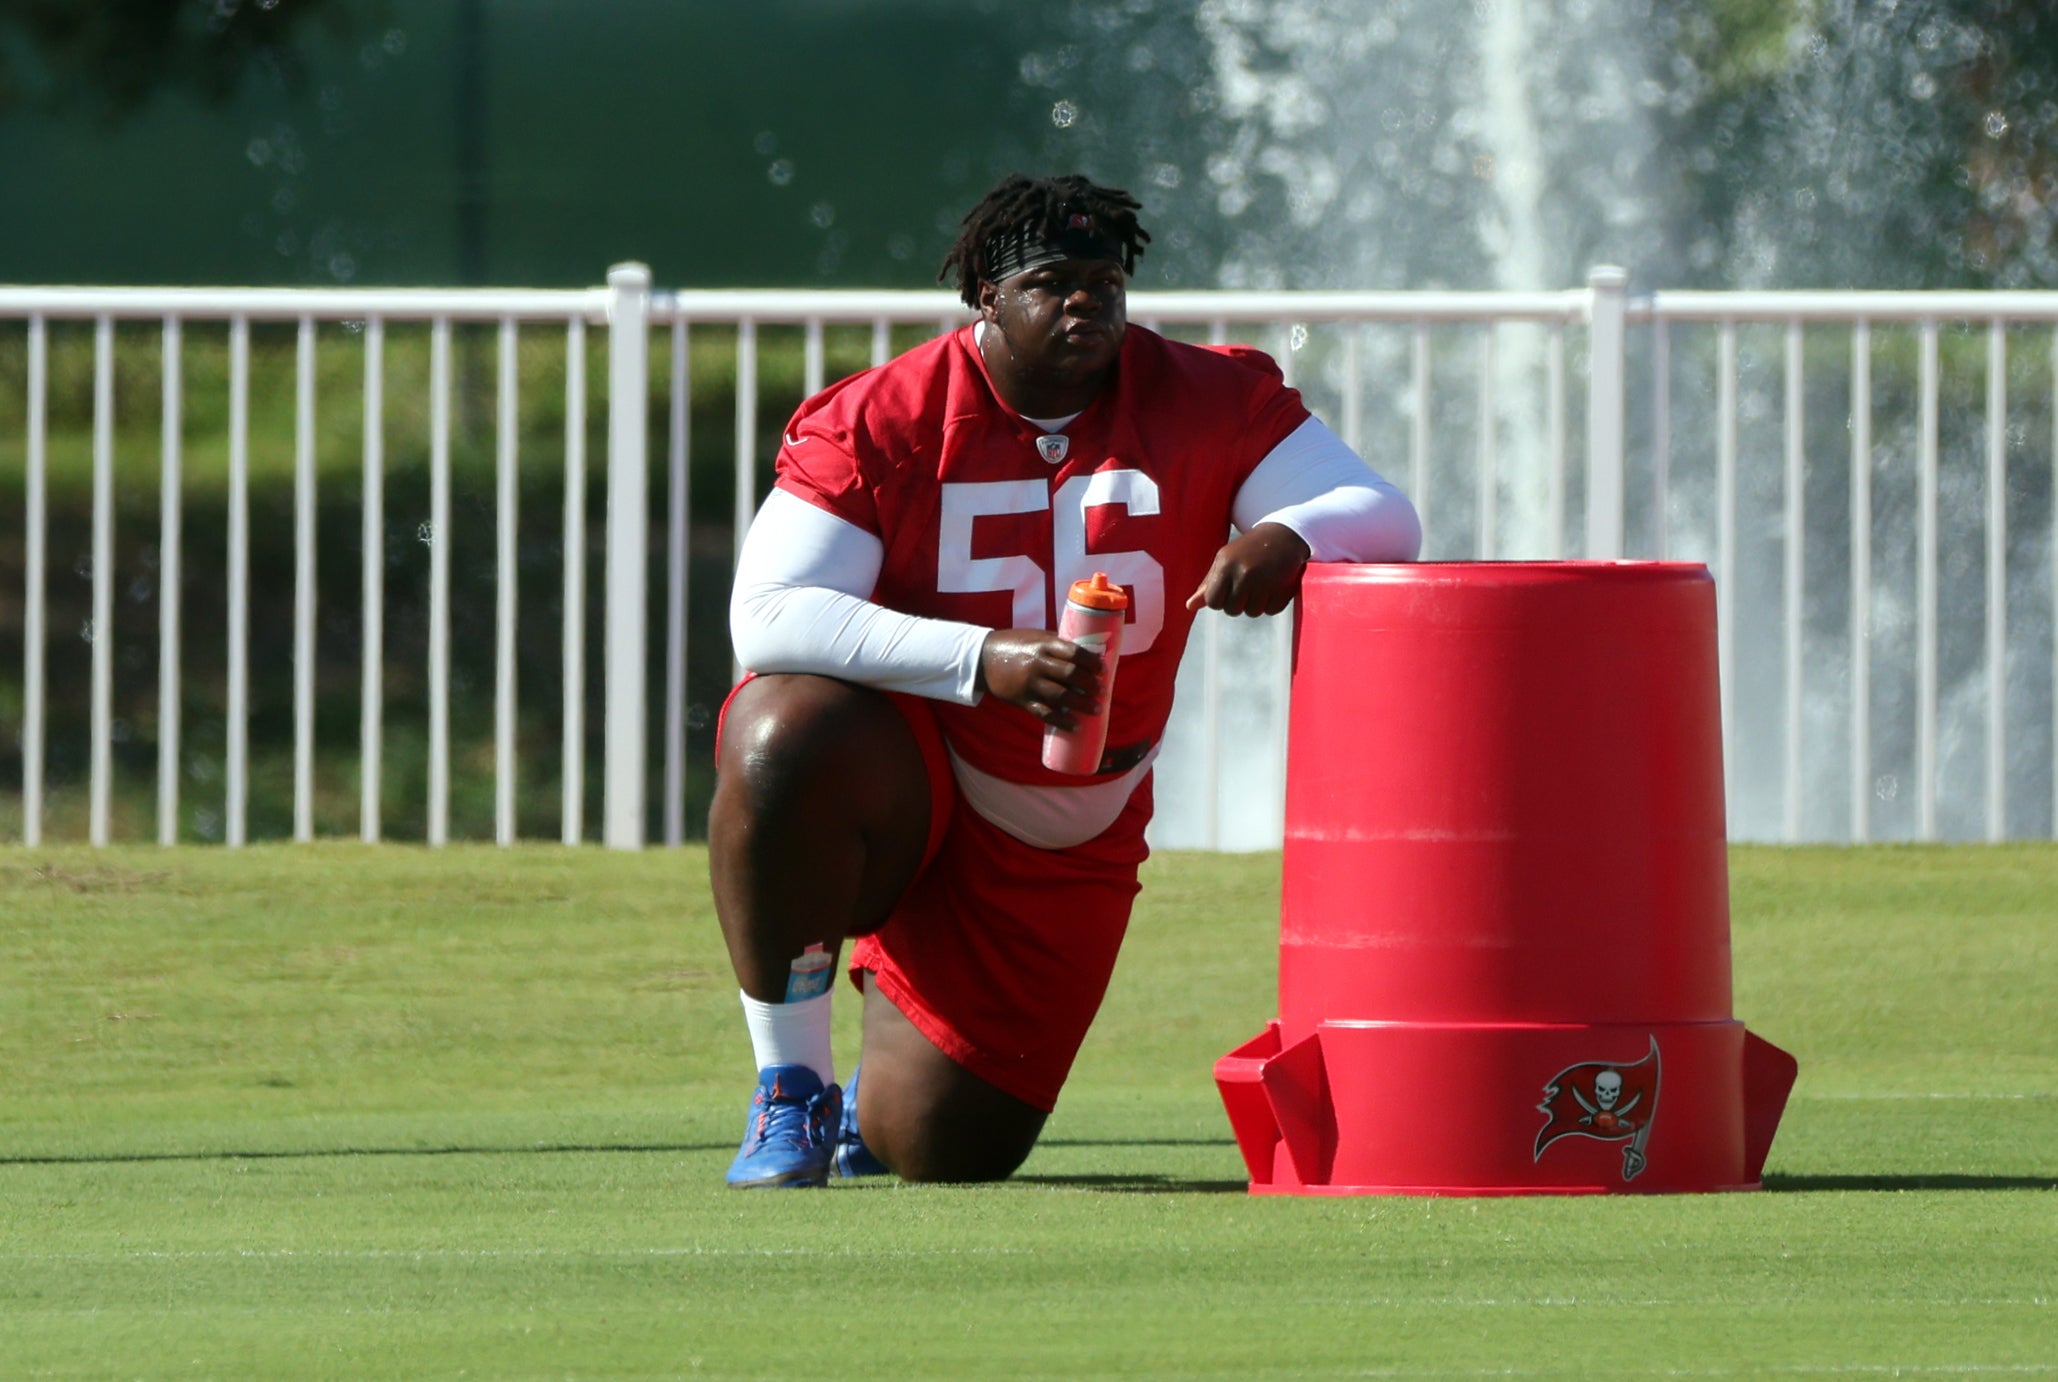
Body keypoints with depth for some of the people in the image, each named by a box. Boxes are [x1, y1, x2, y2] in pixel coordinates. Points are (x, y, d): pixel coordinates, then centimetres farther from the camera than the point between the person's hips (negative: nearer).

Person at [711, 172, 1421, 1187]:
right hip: (898, 781, -3)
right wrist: (983, 660, -36)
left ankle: (875, 1101, 40)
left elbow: (1384, 521, -10)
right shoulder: (882, 419, -13)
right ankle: (792, 1090, -19)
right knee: (786, 747, -39)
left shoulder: (1206, 402, -5)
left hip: (1062, 845, 3)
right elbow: (769, 618, -23)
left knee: (947, 1151, -3)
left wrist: (1286, 538, -36)